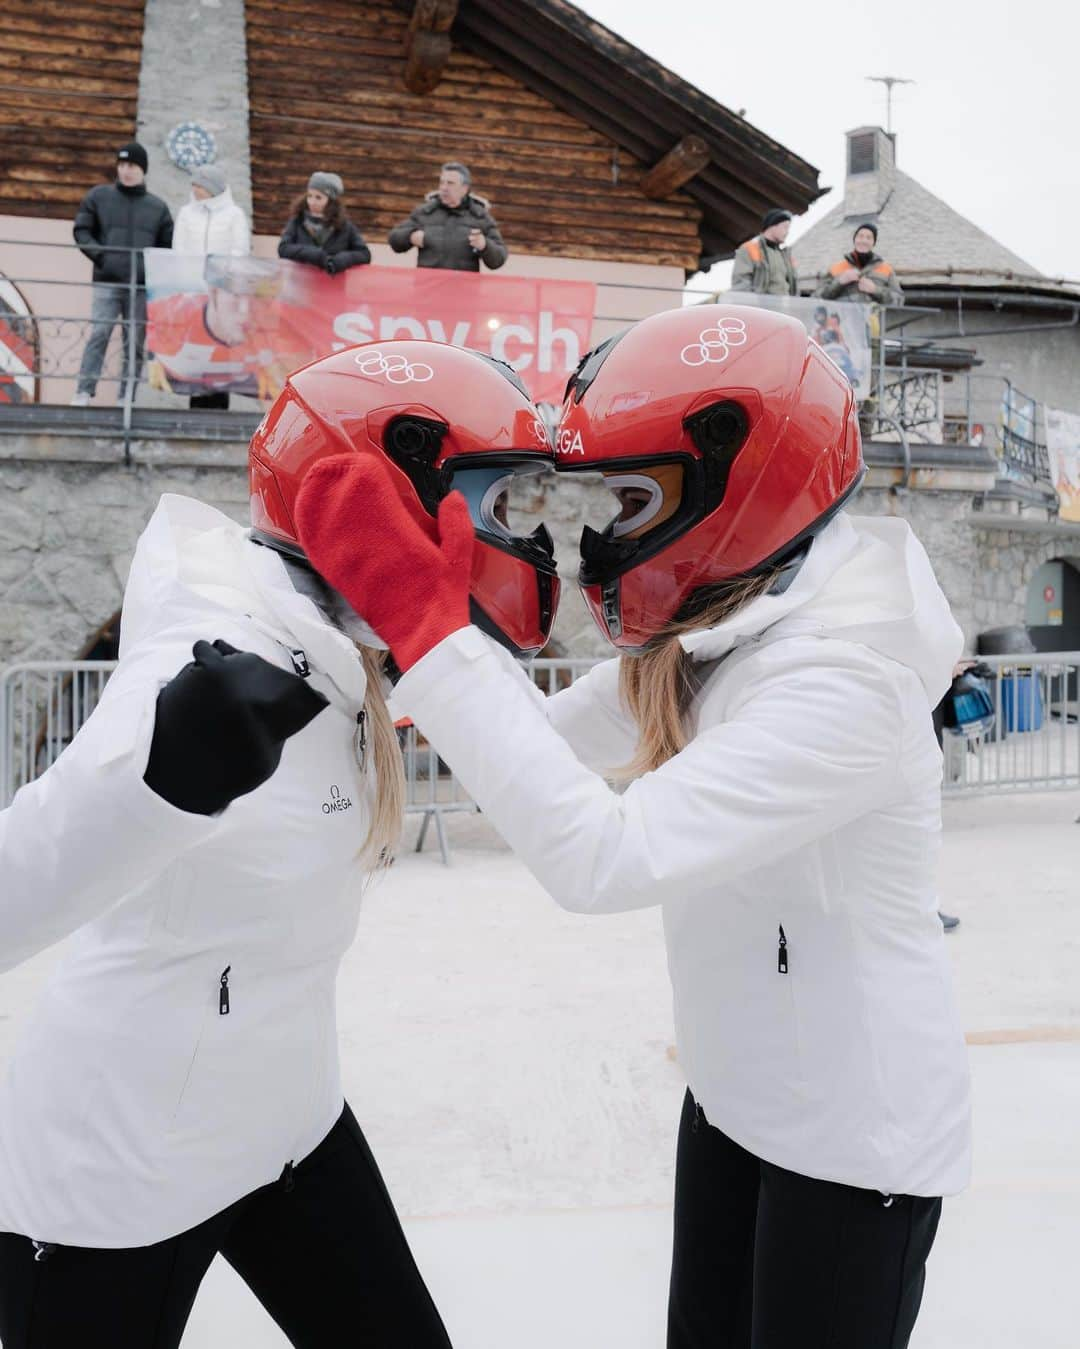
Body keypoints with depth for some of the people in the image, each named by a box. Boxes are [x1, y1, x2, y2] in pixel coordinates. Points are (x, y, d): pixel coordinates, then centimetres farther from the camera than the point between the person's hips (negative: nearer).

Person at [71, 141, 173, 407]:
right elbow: (81, 230, 9)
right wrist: (100, 255, -6)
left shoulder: (157, 206, 13)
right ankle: (84, 391, -13)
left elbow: (167, 246, 16)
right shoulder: (99, 196, 10)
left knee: (135, 343, 1)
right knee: (98, 335, -12)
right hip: (106, 283, -1)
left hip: (142, 286, 1)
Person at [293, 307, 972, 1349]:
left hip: (854, 1135, -7)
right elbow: (554, 744, 2)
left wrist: (423, 616, -36)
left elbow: (602, 855, -37)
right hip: (733, 1095, 7)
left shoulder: (842, 682, -31)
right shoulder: (698, 638, -4)